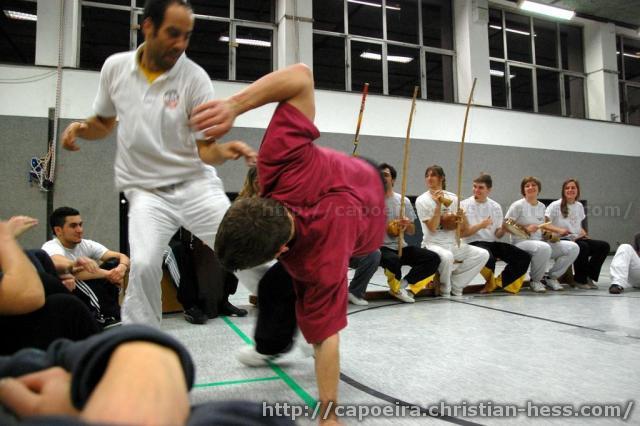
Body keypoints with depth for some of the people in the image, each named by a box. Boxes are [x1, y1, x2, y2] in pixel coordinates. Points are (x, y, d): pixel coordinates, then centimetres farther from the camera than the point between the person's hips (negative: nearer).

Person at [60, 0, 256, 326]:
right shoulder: (115, 67, 1)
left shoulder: (194, 78, -9)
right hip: (146, 191, 1)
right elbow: (105, 123, 17)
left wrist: (224, 151, -31)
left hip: (196, 184, -1)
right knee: (143, 265, -20)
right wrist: (80, 128, -5)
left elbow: (205, 149, -8)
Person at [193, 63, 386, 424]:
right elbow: (301, 76, -41)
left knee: (278, 288, -5)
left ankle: (273, 344, 24)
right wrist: (233, 106, -49)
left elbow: (326, 338, -38)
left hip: (362, 235, -5)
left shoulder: (322, 266, -49)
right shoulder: (286, 164, -44)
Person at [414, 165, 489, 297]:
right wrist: (438, 205, -19)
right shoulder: (422, 200, -5)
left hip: (454, 244, 5)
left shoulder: (453, 197, 8)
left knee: (483, 255, -10)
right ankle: (445, 291, -9)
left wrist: (461, 218, -14)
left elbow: (464, 229, 8)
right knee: (447, 256, -37)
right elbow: (432, 228, -15)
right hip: (433, 244, -5)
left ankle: (455, 286, 1)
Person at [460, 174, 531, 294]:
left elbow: (498, 235, 7)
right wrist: (480, 225, -20)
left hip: (493, 243, 5)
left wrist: (503, 229, -15)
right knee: (489, 258, -38)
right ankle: (490, 282, -3)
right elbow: (462, 233, -7)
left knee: (524, 257, -12)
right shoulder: (465, 205, -2)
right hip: (474, 243, -5)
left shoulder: (496, 206, 10)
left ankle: (496, 283, -2)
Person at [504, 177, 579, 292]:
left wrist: (560, 230, 14)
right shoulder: (518, 205, -5)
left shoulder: (541, 206, 14)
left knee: (573, 248, -7)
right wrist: (525, 228, -19)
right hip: (521, 242, -7)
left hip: (540, 241, 7)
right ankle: (535, 281, -13)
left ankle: (551, 277, 8)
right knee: (543, 248, -39)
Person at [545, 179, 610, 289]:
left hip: (577, 239, 7)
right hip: (562, 241, -7)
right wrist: (558, 230, -24)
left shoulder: (579, 206, 16)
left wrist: (584, 234, 5)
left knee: (604, 246, -14)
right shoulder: (556, 205, -3)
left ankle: (589, 276, -5)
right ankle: (580, 280, -14)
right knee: (583, 247, -35)